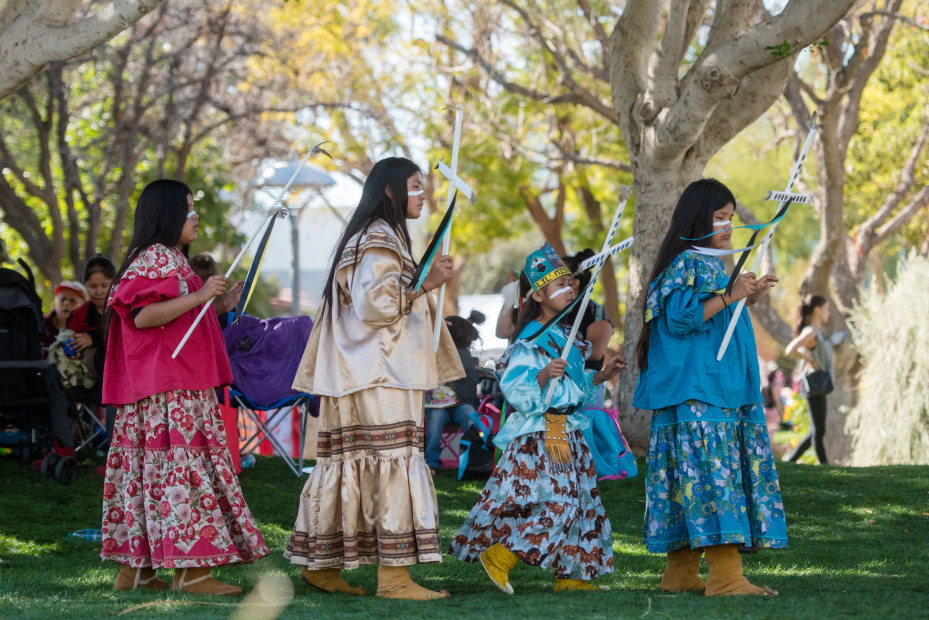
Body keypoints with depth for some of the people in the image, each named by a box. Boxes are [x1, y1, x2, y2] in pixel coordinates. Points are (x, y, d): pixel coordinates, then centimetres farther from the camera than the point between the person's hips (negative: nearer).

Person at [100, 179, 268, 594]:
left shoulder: (171, 261, 22)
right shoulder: (153, 259, -10)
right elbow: (141, 315, -21)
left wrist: (216, 306, 18)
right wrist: (198, 296, -23)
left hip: (183, 383, 10)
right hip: (168, 388, -10)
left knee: (149, 467, 8)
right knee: (182, 464, -13)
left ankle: (135, 567, 8)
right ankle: (189, 569, -16)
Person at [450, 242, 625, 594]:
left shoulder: (564, 338, 14)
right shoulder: (530, 341, -14)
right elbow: (516, 391, -21)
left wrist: (601, 376, 13)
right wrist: (544, 376, -35)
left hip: (566, 432, 9)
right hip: (538, 436, -9)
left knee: (576, 501, 8)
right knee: (554, 502, -15)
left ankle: (568, 574, 15)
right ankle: (499, 556, -7)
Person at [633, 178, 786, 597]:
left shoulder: (710, 265, 21)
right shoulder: (685, 263, -8)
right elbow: (681, 318, -18)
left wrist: (748, 299, 18)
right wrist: (728, 297, -21)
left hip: (721, 392, 10)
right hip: (696, 393, -10)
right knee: (714, 471, -15)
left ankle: (681, 572, 9)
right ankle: (724, 575, -19)